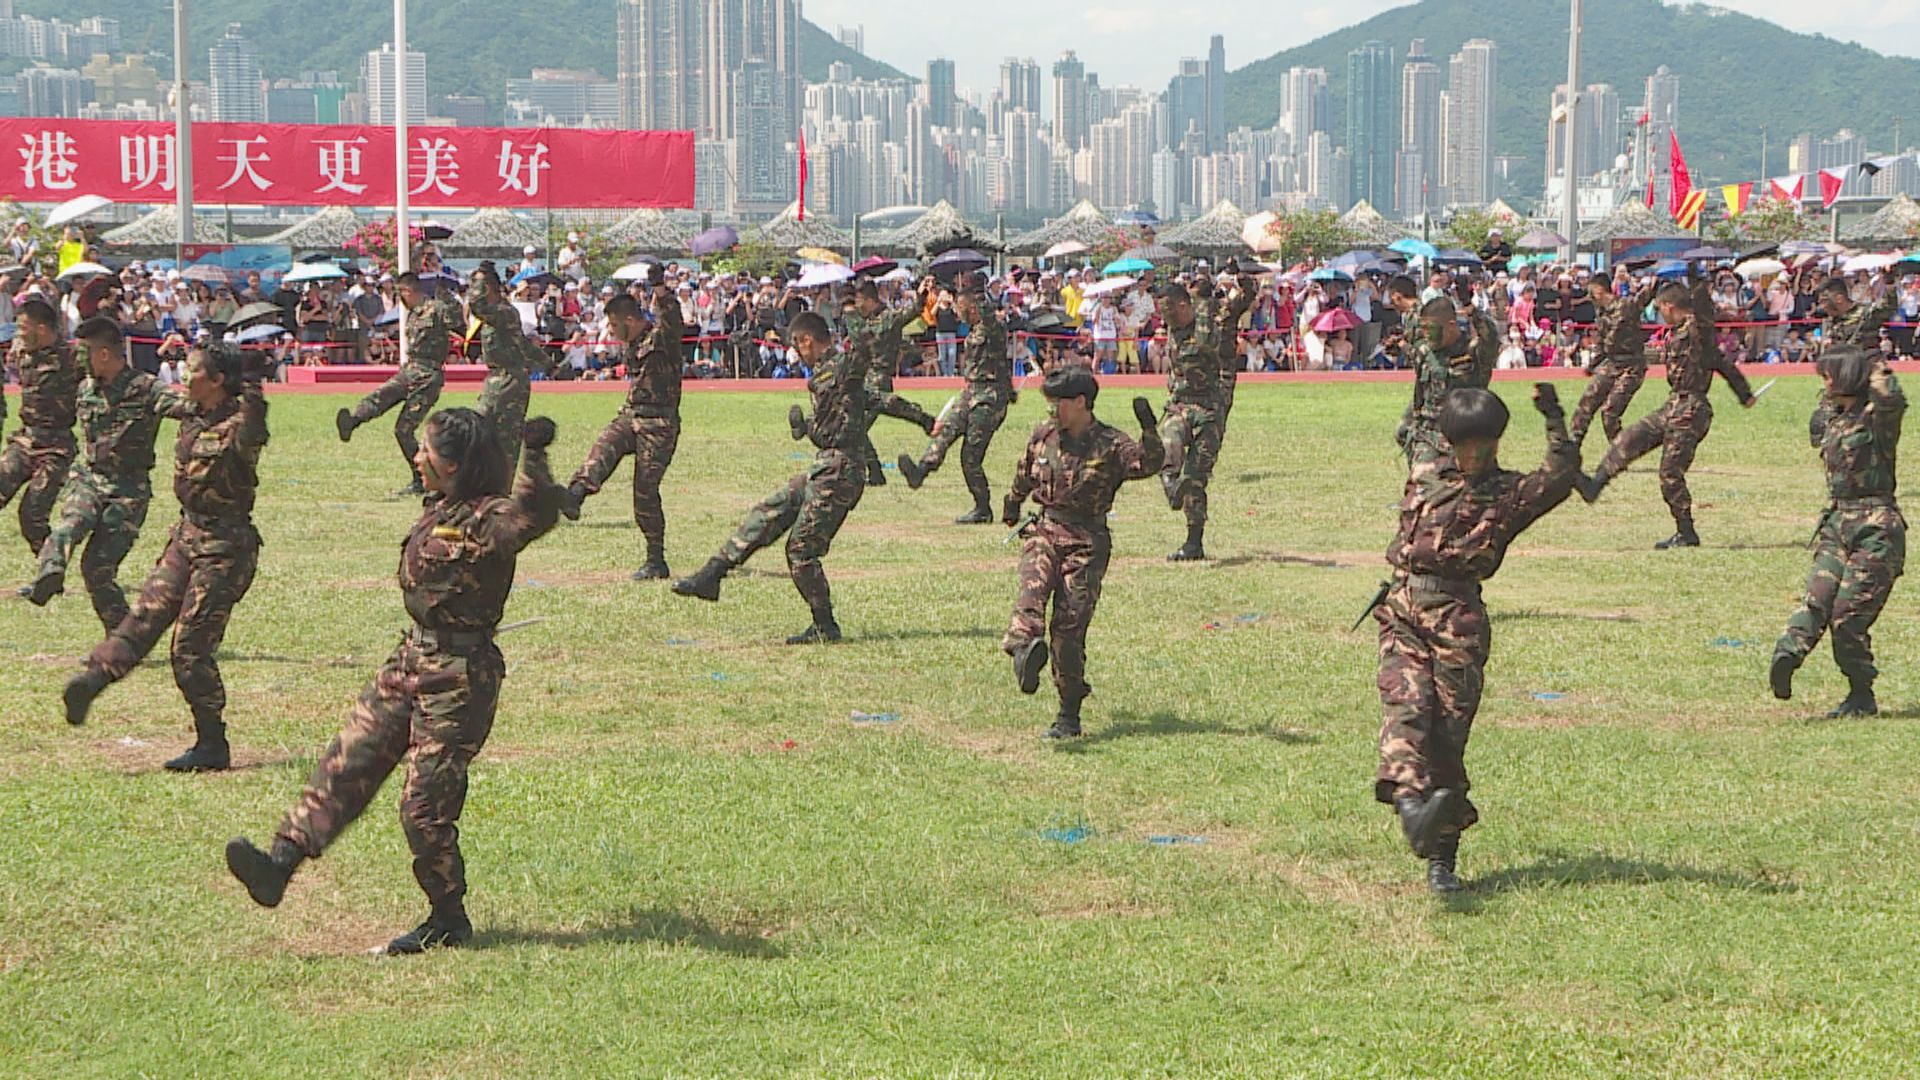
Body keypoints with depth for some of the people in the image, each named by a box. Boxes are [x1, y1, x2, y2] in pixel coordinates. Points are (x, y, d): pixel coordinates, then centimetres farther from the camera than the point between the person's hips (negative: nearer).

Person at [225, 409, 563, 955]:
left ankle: (449, 920, 11)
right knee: (345, 764, 3)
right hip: (411, 662, 9)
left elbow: (537, 514, -38)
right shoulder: (438, 510, 10)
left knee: (425, 803, -4)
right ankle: (279, 863, 0)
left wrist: (535, 456, -47)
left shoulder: (490, 520, -18)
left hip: (459, 677, -9)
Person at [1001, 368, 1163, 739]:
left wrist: (1148, 430, -38)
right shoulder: (1042, 437, 9)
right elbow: (1025, 474, 29)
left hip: (1086, 542, -4)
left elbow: (1148, 464, -22)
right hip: (1043, 531, 4)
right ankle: (1026, 645, -59)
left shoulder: (1110, 444, -5)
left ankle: (1069, 715, 5)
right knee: (1033, 585, -30)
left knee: (1069, 625, -6)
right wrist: (1013, 503, 45)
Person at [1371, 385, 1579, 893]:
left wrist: (1554, 419, -15)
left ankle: (1441, 856, 6)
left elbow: (1562, 473, -10)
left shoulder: (1510, 492, 6)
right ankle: (1410, 800, -46)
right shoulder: (1424, 475, 18)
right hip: (1402, 612, 2)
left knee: (1449, 730, -3)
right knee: (1406, 704, -22)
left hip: (1460, 620, -2)